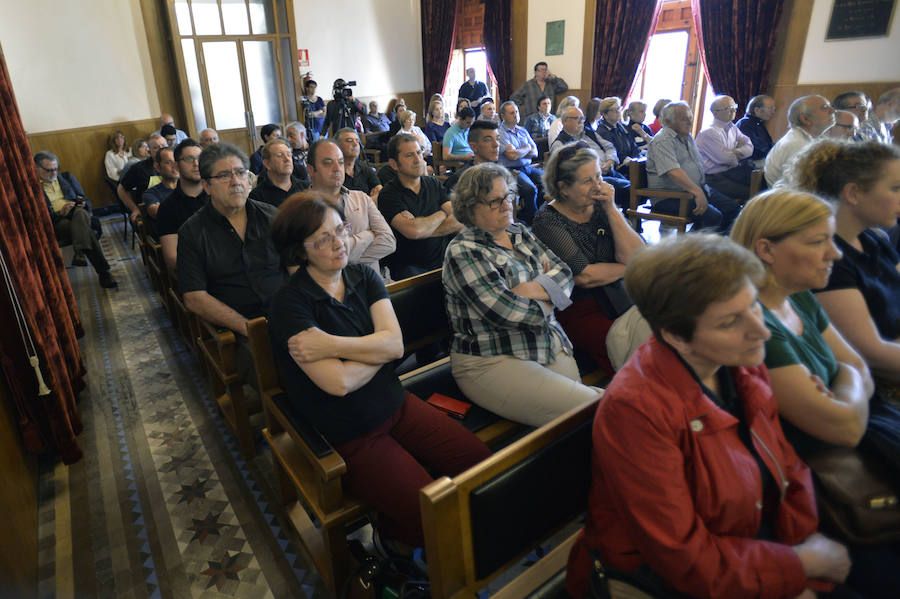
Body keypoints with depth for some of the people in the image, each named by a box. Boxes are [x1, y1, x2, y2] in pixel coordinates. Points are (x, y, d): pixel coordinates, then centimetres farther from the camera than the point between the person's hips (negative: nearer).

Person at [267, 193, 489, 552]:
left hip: (395, 404, 6)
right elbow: (339, 382, -24)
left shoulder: (364, 277, 3)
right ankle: (391, 537, 19)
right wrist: (375, 349, -8)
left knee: (482, 462, -3)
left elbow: (395, 343, -11)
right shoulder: (289, 304, -15)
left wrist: (330, 344, -21)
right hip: (348, 436, -6)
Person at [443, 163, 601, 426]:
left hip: (552, 345, 7)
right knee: (589, 408, -20)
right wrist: (549, 296, -2)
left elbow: (563, 272, 8)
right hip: (492, 362, -7)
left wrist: (533, 289, -13)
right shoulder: (462, 253, -10)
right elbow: (505, 312, -19)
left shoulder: (520, 233, 15)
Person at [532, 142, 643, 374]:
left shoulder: (601, 206, 8)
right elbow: (584, 277, -16)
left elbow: (637, 257, -2)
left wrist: (611, 209, -8)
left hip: (620, 301, 6)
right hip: (577, 311, -5)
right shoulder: (548, 220, -9)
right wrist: (627, 267, -1)